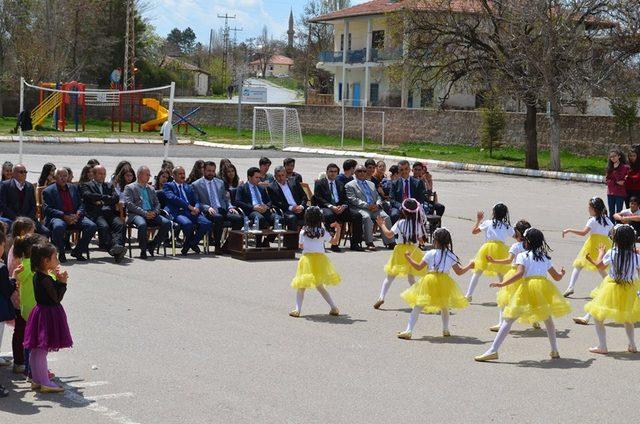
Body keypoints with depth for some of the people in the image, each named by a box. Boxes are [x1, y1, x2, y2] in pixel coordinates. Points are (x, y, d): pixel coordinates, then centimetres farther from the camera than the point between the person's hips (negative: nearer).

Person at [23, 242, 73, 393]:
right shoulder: (45, 279, -22)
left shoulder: (38, 276, 7)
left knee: (36, 351, 15)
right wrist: (62, 282, -12)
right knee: (42, 350, -3)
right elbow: (57, 298, -19)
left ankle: (36, 380, 25)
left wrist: (58, 280, 5)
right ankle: (45, 383, 3)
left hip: (41, 311, 10)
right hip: (48, 314, -10)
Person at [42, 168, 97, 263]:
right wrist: (64, 216, -19)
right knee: (59, 227, -40)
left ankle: (77, 251, -4)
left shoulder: (74, 188, 21)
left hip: (75, 217, 4)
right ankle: (61, 253, -16)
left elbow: (81, 204, 19)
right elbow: (47, 209, -6)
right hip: (58, 217, -4)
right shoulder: (48, 191, 5)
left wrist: (79, 213, -6)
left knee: (92, 226, -21)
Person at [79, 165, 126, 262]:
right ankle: (112, 249, -49)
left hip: (110, 213, 3)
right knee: (104, 227, -35)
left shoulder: (109, 186, 30)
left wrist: (101, 200, 0)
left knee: (120, 224, -29)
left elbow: (116, 198, 14)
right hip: (96, 214, -3)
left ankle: (118, 245, -50)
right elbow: (88, 196, -4)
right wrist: (106, 197, -1)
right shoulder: (86, 185, 18)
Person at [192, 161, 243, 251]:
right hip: (208, 212, -5)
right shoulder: (196, 185, 8)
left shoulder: (220, 183, 24)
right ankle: (217, 245, -28)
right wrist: (207, 208, -16)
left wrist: (230, 207, 4)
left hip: (223, 210, 5)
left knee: (238, 218, -25)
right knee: (218, 217, -39)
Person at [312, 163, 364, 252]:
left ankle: (355, 243, -14)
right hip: (325, 208, -5)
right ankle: (333, 243, -33)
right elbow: (319, 198, -4)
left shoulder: (340, 184, 24)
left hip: (340, 208, 5)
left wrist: (343, 206, -9)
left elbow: (345, 199, 16)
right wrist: (331, 206, -19)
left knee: (357, 215, -19)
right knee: (329, 215, -40)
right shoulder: (319, 183, 10)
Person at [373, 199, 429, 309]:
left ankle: (381, 297, -5)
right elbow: (421, 240, 3)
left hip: (401, 250, -2)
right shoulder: (418, 224, -4)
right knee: (411, 277, 17)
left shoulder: (400, 223, -11)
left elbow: (389, 234, -10)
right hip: (413, 250, 2)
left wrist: (382, 225, 4)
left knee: (390, 276, 4)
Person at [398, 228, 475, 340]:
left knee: (418, 306, -2)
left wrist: (409, 258, 15)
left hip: (430, 282, -3)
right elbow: (459, 272, 7)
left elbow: (419, 267, 0)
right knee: (444, 307, 27)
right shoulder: (451, 256, 3)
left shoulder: (430, 254, -4)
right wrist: (469, 266, 25)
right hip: (444, 283, 3)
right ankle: (446, 330, 30)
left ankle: (408, 331, -9)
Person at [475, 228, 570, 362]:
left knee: (508, 320, -4)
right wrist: (562, 273, 51)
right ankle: (554, 351, 28)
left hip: (527, 287, -5)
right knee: (548, 319, 27)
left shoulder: (522, 256, 3)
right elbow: (557, 277, 27)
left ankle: (493, 350, -12)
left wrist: (502, 284, -14)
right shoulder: (545, 258, 20)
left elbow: (520, 274, -13)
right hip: (544, 288, 5)